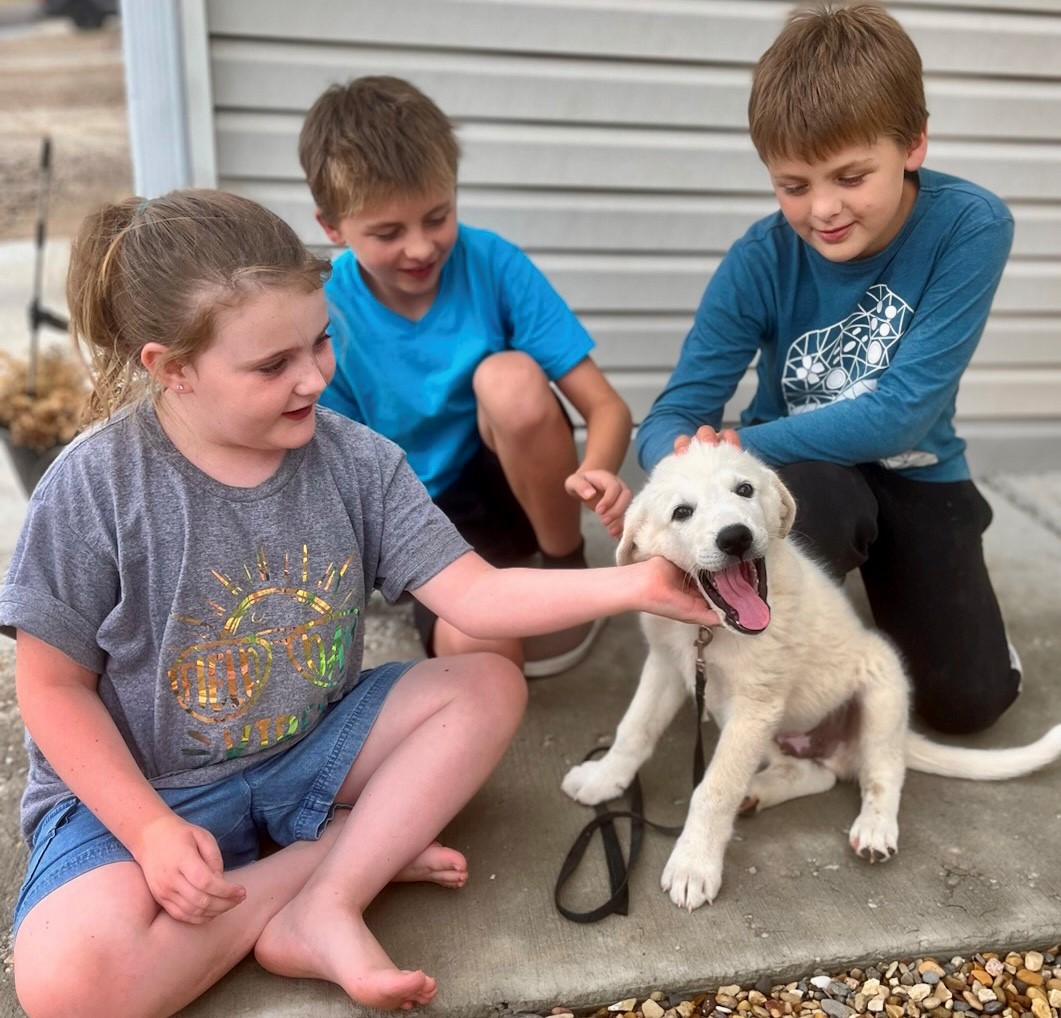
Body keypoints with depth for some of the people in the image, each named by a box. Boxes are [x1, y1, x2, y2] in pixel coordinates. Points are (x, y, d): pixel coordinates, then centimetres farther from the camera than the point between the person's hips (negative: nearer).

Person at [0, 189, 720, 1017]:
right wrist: (150, 832, -18)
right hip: (139, 788, -3)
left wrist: (637, 585, -25)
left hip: (307, 747, 4)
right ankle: (364, 849, -13)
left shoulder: (355, 460, -10)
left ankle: (324, 905, -17)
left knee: (489, 686, -12)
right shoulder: (96, 487, -19)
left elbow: (474, 596, -14)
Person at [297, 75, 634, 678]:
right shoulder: (327, 318, -16)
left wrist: (597, 471, -40)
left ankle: (568, 567, -7)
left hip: (518, 482, 1)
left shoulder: (494, 264, -16)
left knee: (509, 376, -31)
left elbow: (608, 406, -17)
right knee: (476, 649, -30)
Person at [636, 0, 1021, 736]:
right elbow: (672, 418, -22)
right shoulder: (760, 261, -21)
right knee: (816, 503, -37)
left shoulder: (970, 227, -24)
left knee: (969, 700, -5)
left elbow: (901, 414, -29)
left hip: (914, 478, 1)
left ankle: (891, 572, 26)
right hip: (801, 469, -1)